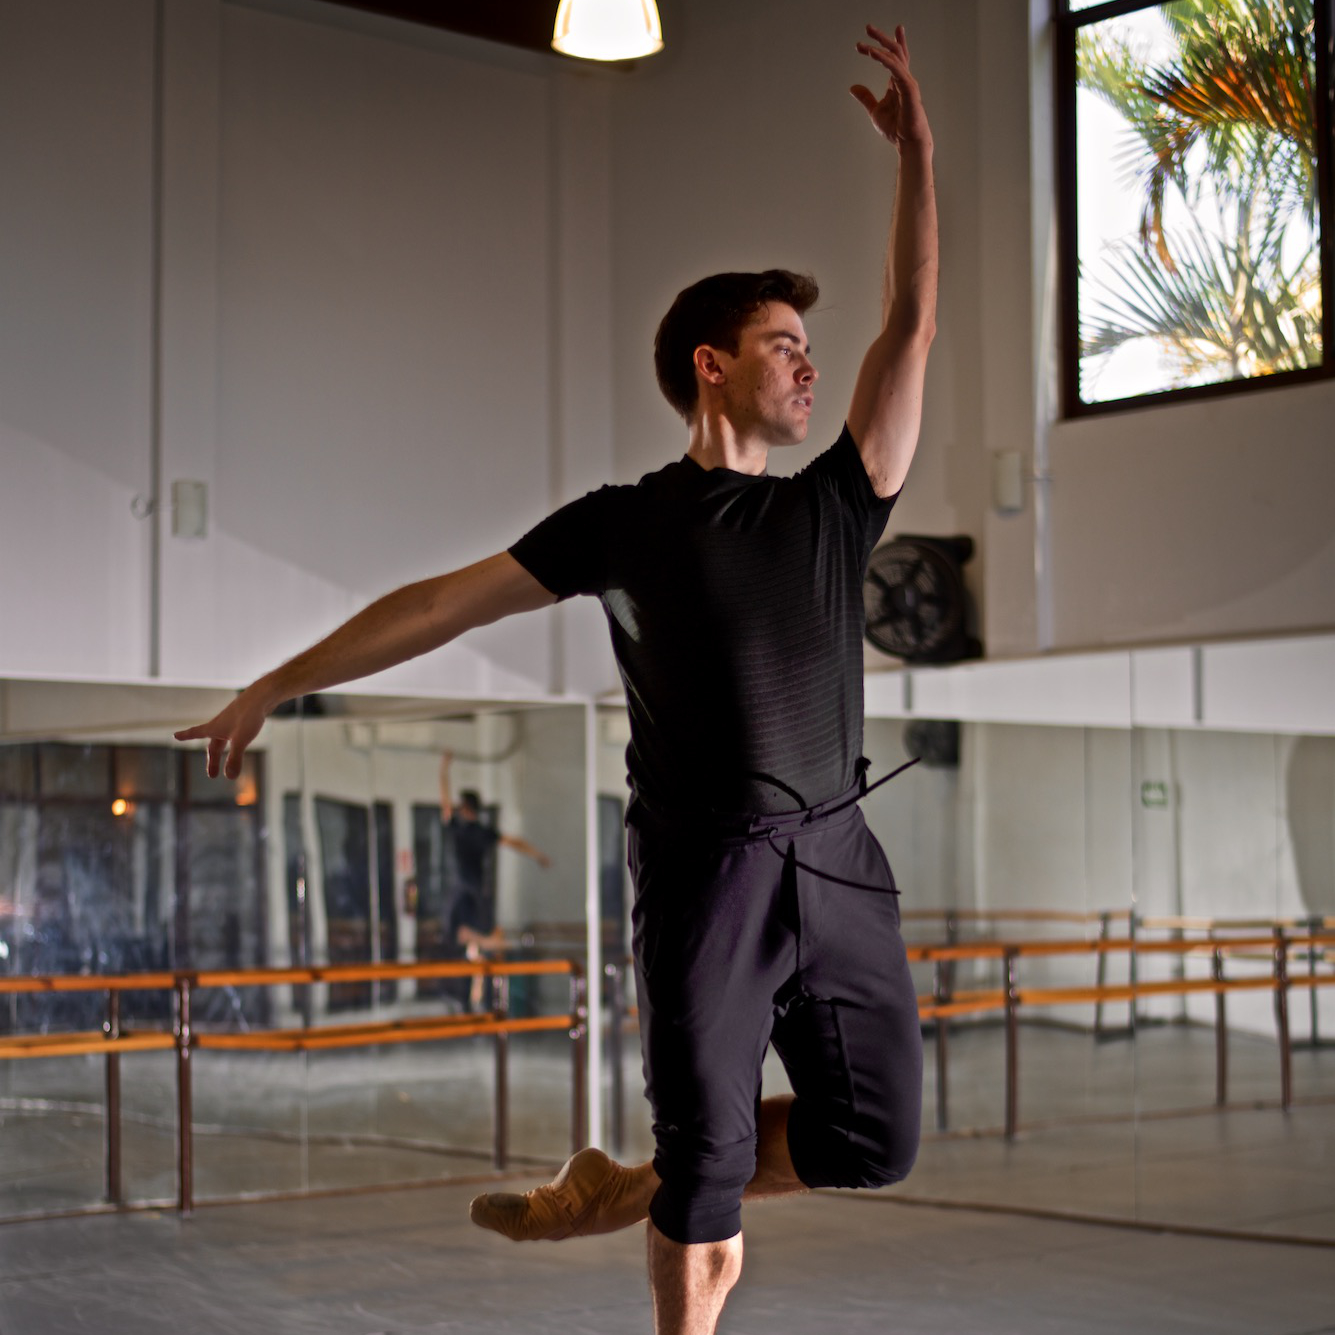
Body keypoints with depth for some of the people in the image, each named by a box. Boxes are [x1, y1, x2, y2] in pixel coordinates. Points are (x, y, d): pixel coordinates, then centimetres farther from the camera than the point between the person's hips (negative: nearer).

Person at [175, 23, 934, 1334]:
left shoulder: (833, 507, 15)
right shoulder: (623, 524, 7)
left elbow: (912, 329, 10)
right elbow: (441, 602, 9)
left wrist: (916, 153, 4)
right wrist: (270, 688, 10)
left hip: (837, 863, 4)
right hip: (703, 864, -4)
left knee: (873, 1138, 2)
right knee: (708, 1146, -4)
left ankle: (620, 1192, 19)